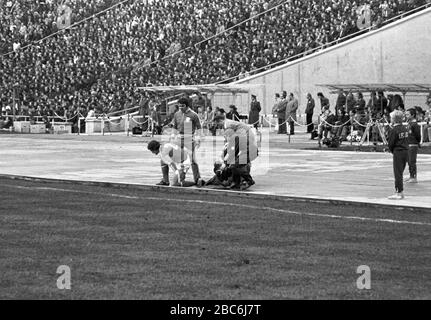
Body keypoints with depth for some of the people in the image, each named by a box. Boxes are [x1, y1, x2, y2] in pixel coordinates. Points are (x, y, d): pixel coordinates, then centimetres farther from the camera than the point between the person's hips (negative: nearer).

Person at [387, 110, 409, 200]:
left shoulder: (394, 130, -15)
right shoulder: (405, 129, 7)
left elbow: (390, 144, -13)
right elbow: (407, 141, 11)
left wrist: (392, 151, 7)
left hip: (398, 153, -7)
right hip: (406, 151, 7)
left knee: (398, 173, -1)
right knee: (400, 173, 16)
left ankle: (399, 193, -1)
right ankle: (400, 192, 20)